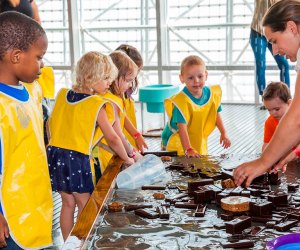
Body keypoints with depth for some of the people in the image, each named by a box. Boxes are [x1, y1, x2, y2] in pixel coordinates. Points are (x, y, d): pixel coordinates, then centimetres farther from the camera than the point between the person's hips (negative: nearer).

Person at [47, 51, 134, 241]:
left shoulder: (62, 95, 6)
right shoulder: (97, 105, -10)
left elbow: (50, 123, 14)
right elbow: (112, 138, -7)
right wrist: (127, 159, 6)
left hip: (55, 154, 6)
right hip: (78, 159, -6)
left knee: (68, 203, 18)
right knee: (85, 206, 8)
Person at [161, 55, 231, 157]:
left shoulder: (211, 94, -7)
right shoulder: (181, 101, -29)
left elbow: (216, 114, 10)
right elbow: (182, 127, -32)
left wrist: (223, 133, 7)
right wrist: (188, 149, -36)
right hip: (178, 144, -6)